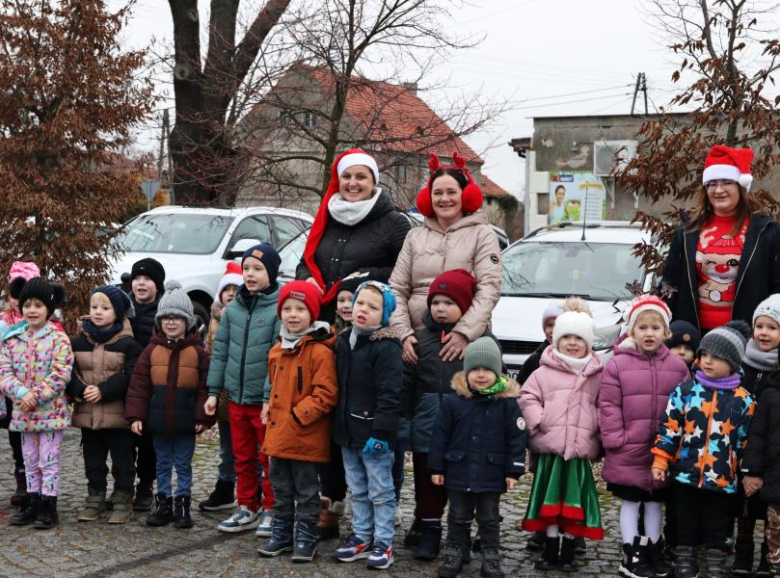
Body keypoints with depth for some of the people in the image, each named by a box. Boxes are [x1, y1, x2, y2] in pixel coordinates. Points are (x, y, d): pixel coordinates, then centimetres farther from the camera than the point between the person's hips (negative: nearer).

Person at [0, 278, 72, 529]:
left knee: (48, 461, 1)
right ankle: (33, 504, 24)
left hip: (51, 411, -5)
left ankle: (48, 506, 9)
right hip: (23, 412, 5)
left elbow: (61, 374, -15)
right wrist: (22, 393, -18)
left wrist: (36, 396, -20)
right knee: (30, 461, 14)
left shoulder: (58, 339, -9)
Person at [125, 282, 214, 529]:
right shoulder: (152, 350, 0)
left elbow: (205, 386, -4)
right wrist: (136, 415, -6)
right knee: (163, 464, 14)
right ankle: (163, 503, 22)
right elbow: (139, 384, -1)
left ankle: (182, 504, 17)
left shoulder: (197, 352, -4)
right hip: (158, 421, 2)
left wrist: (203, 417, -9)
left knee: (183, 464, 8)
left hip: (185, 422, -2)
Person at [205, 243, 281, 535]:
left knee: (269, 459, 4)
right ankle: (247, 508, 27)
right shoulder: (232, 309, 6)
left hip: (266, 401, -6)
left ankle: (271, 510, 16)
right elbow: (220, 351, 10)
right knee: (242, 457, 15)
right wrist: (213, 391, 6)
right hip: (236, 399, 6)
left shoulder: (279, 309, -11)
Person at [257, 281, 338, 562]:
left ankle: (306, 538, 16)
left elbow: (326, 394, -19)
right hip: (279, 433, 7)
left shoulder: (321, 351, -15)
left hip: (307, 437, -7)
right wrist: (271, 409, 12)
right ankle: (281, 534, 28)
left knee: (306, 491, 6)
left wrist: (297, 415, -20)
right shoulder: (277, 350, 10)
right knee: (281, 490, 17)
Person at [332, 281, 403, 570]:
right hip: (348, 432, 8)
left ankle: (383, 543, 11)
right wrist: (337, 425, 16)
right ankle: (361, 536, 28)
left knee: (380, 491, 3)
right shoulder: (343, 342, 9)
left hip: (374, 434, -8)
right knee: (357, 490, 17)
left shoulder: (386, 348, -16)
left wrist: (380, 433, -23)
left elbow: (389, 395, -20)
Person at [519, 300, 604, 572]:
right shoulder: (544, 372, 3)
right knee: (551, 500, 7)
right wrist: (537, 421, -10)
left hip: (580, 450, 1)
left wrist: (601, 431, 1)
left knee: (574, 502, 7)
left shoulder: (597, 375, 9)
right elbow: (527, 398, 2)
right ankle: (550, 548, 17)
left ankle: (568, 550, 18)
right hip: (550, 448, -1)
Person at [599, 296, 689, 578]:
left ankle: (654, 551, 27)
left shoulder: (677, 366, 1)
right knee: (630, 502, 7)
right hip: (629, 451, -2)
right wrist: (615, 439, -11)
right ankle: (632, 555, 16)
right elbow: (608, 406, -7)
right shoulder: (617, 365, -7)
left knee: (655, 502, 15)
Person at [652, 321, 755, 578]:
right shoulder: (685, 390, -3)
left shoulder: (742, 400, -4)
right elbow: (669, 430, -1)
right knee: (686, 525, 13)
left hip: (721, 478, 0)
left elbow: (746, 442, 2)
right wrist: (660, 462, -5)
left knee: (716, 527, 13)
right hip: (685, 473, 0)